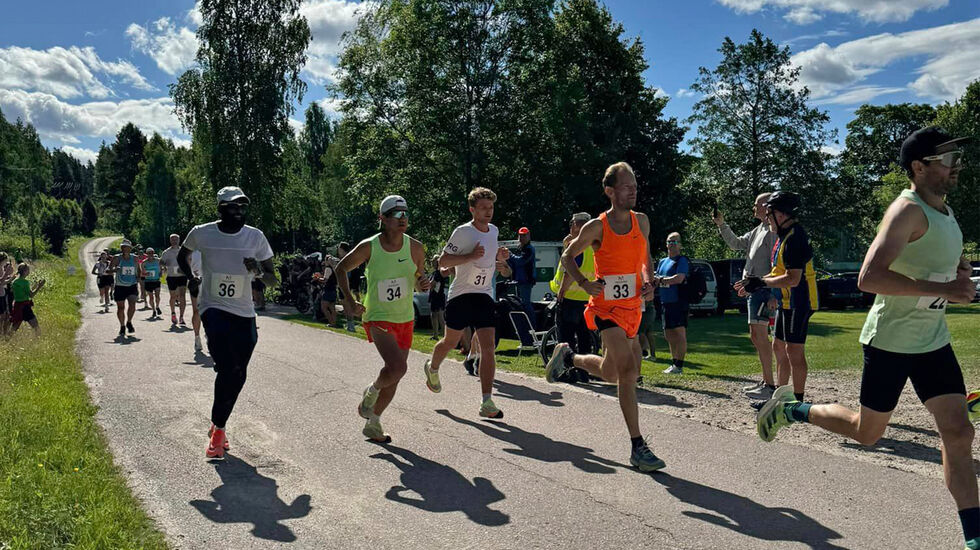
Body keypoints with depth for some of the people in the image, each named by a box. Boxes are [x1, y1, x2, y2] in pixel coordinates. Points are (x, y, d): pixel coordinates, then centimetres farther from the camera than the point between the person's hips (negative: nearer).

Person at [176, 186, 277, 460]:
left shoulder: (255, 237, -1)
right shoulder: (202, 233, -3)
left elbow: (272, 279, 3)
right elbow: (182, 255, 20)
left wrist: (259, 271, -19)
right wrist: (191, 278, 3)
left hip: (244, 314, 3)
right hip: (213, 308, -3)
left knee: (238, 375, 7)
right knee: (227, 368, -20)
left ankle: (218, 427, 27)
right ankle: (218, 429, -5)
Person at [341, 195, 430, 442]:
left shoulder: (415, 248, -4)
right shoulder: (368, 247, -12)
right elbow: (341, 268, 4)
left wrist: (423, 283, -16)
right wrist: (349, 299, -8)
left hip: (405, 319, 4)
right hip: (378, 318, -4)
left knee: (395, 375, 10)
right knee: (398, 367, -24)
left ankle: (372, 424, 30)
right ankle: (371, 392, 9)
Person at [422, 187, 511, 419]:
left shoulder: (493, 230, 11)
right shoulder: (463, 232, -10)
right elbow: (442, 261, -11)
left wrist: (499, 257, 6)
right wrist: (470, 256, -22)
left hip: (484, 296, 4)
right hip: (460, 295, -4)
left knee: (488, 347, -10)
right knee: (450, 342, 12)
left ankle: (487, 402, -11)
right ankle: (432, 367, 46)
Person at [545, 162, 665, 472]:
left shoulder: (642, 221, 7)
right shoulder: (596, 227, -8)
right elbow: (568, 256, 3)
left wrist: (649, 283, 1)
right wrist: (584, 283, -12)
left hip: (633, 307, 6)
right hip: (606, 308, -6)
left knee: (611, 374, 16)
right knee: (628, 370, -17)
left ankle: (568, 357, 45)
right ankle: (637, 448, -10)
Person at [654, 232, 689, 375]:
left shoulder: (682, 261, -4)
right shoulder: (662, 262, 19)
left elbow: (679, 278, -18)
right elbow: (656, 279, 21)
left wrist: (661, 280, -12)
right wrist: (653, 281, -2)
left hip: (678, 303, -8)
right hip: (665, 303, 8)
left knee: (679, 333, -8)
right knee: (668, 335, 11)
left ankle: (679, 366, -7)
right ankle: (674, 363, 20)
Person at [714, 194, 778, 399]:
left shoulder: (774, 231, -11)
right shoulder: (758, 230, 19)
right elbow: (736, 243, 28)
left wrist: (772, 293, -22)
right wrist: (722, 225, 18)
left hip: (763, 288, -10)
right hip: (753, 289, 10)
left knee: (759, 335, -11)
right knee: (756, 336, 12)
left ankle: (770, 385, -8)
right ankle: (766, 380, 20)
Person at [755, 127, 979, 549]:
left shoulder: (945, 210, 10)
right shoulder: (908, 210, -19)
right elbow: (869, 278, -31)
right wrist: (943, 289, -29)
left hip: (933, 341, 8)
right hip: (890, 340, -8)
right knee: (866, 432, 7)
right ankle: (790, 409, 29)